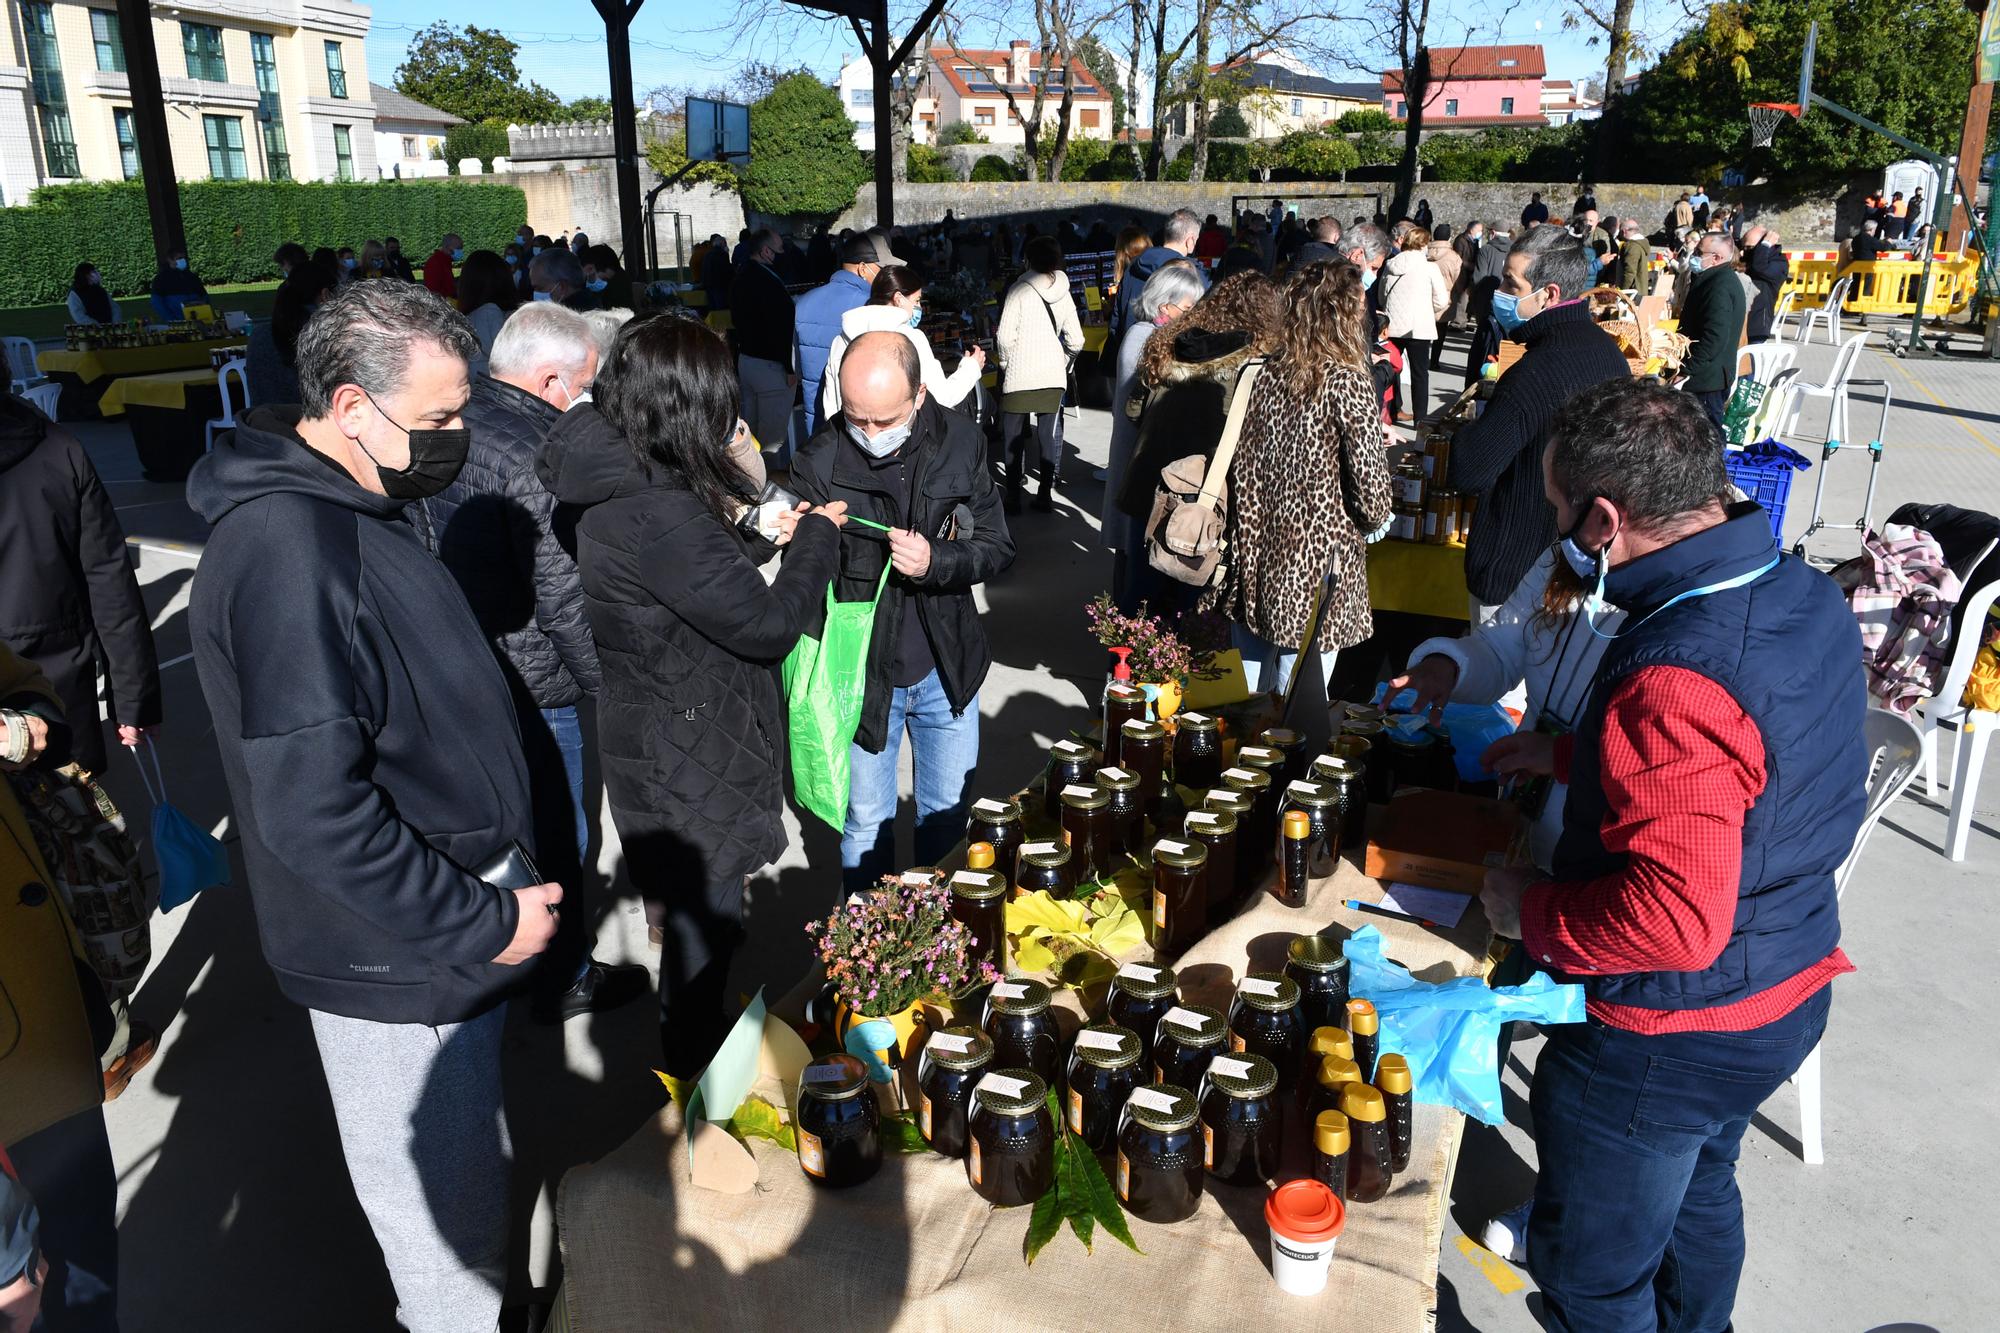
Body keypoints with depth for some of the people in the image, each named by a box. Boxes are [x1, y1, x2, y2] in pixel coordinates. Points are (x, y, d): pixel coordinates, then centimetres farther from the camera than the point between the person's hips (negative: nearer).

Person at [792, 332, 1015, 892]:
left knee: (948, 816, 19)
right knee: (866, 827, 14)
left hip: (946, 671, 2)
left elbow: (998, 547, -7)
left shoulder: (960, 442, -10)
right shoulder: (819, 463, -16)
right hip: (861, 675, -2)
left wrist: (934, 562, -24)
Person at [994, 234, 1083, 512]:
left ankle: (1013, 497, 6)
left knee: (1014, 436, 5)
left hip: (1019, 375, -4)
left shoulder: (1019, 289, -5)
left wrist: (1005, 363, 4)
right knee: (1049, 435, 11)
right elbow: (1075, 340, 5)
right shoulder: (1063, 293, 7)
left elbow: (1005, 336, -12)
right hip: (1054, 376, 4)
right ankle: (1046, 493, 14)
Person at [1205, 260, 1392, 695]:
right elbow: (1369, 471, -14)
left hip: (1260, 542, 5)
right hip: (1320, 547, -5)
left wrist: (1249, 535, 14)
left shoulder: (1266, 374, 1)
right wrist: (1374, 520, 5)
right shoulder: (1346, 382, -13)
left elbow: (1242, 464, 5)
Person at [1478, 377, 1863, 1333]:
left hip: (1667, 1035, -9)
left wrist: (1531, 911, -20)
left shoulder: (1673, 680, -36)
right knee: (1699, 1187, 34)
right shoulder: (1806, 595, -5)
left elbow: (1675, 920, -36)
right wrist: (1570, 756, 12)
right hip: (1789, 992, 9)